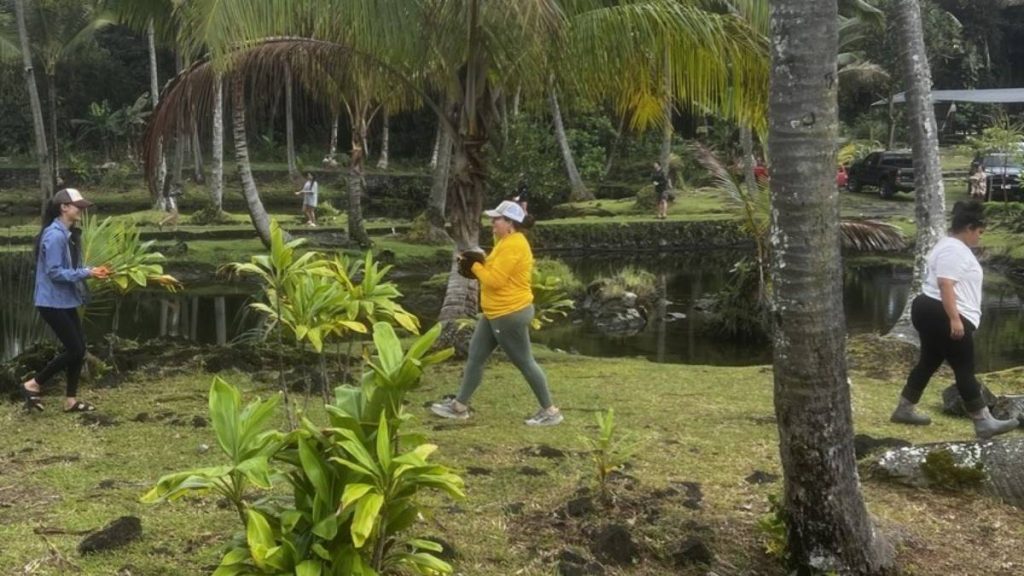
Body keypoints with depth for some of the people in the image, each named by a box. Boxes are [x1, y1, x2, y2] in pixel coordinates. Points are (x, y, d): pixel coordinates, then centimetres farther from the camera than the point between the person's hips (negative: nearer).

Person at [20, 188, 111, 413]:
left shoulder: (69, 234, 10)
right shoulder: (55, 235, -20)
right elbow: (54, 272, -22)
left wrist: (92, 270, 1)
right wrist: (87, 273, -24)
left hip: (66, 301, 9)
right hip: (53, 302, -9)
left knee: (79, 348, 9)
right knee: (74, 349, -6)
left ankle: (71, 400, 17)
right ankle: (33, 385, 7)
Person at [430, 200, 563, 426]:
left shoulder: (513, 245, -21)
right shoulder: (507, 241, 12)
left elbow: (495, 280, -24)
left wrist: (475, 266, -11)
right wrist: (479, 264, 1)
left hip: (510, 315, -11)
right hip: (496, 314, 11)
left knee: (524, 363, -1)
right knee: (475, 357, 14)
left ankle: (550, 411, 9)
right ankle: (460, 406, 23)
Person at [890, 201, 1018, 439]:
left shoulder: (954, 246, 17)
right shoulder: (953, 250, -17)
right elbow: (945, 284, -26)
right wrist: (955, 319, -29)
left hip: (931, 313, 11)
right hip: (942, 317, -11)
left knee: (928, 363, 17)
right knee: (964, 370, -7)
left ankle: (904, 410, 23)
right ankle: (984, 423, -3)